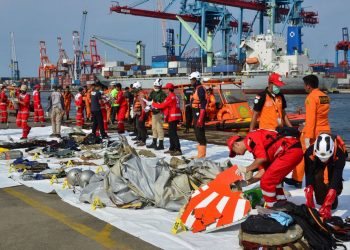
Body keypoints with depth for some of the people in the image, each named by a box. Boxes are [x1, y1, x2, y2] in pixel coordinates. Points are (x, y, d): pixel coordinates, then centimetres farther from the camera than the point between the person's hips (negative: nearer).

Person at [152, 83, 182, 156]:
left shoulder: (170, 97, -14)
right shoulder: (175, 97, 15)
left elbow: (162, 105, -10)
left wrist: (153, 104, 6)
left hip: (173, 117, -10)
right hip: (175, 117, 10)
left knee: (173, 133, -11)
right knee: (171, 133, 16)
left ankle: (178, 150, -14)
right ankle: (172, 148, 23)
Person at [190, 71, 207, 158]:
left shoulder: (200, 89, -13)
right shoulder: (196, 89, 18)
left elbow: (202, 105, -20)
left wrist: (200, 118, -25)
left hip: (199, 114, -10)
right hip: (196, 114, 10)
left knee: (200, 133, -8)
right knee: (198, 133, 14)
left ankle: (202, 153, -5)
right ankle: (201, 153, 21)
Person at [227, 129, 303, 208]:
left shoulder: (250, 139, -5)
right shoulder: (255, 148, 23)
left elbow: (262, 158, -16)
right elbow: (264, 170, 21)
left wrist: (246, 169, -3)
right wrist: (248, 181, 19)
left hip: (290, 151, -10)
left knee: (266, 181, -4)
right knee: (274, 179, 26)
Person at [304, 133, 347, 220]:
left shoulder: (340, 153, -43)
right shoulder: (310, 152, -38)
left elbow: (336, 177, -46)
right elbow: (309, 175, -35)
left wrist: (327, 205, -53)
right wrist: (309, 200, -42)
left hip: (334, 164, 0)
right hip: (318, 165, 1)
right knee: (317, 178, -29)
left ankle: (332, 201, 9)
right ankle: (321, 201, -9)